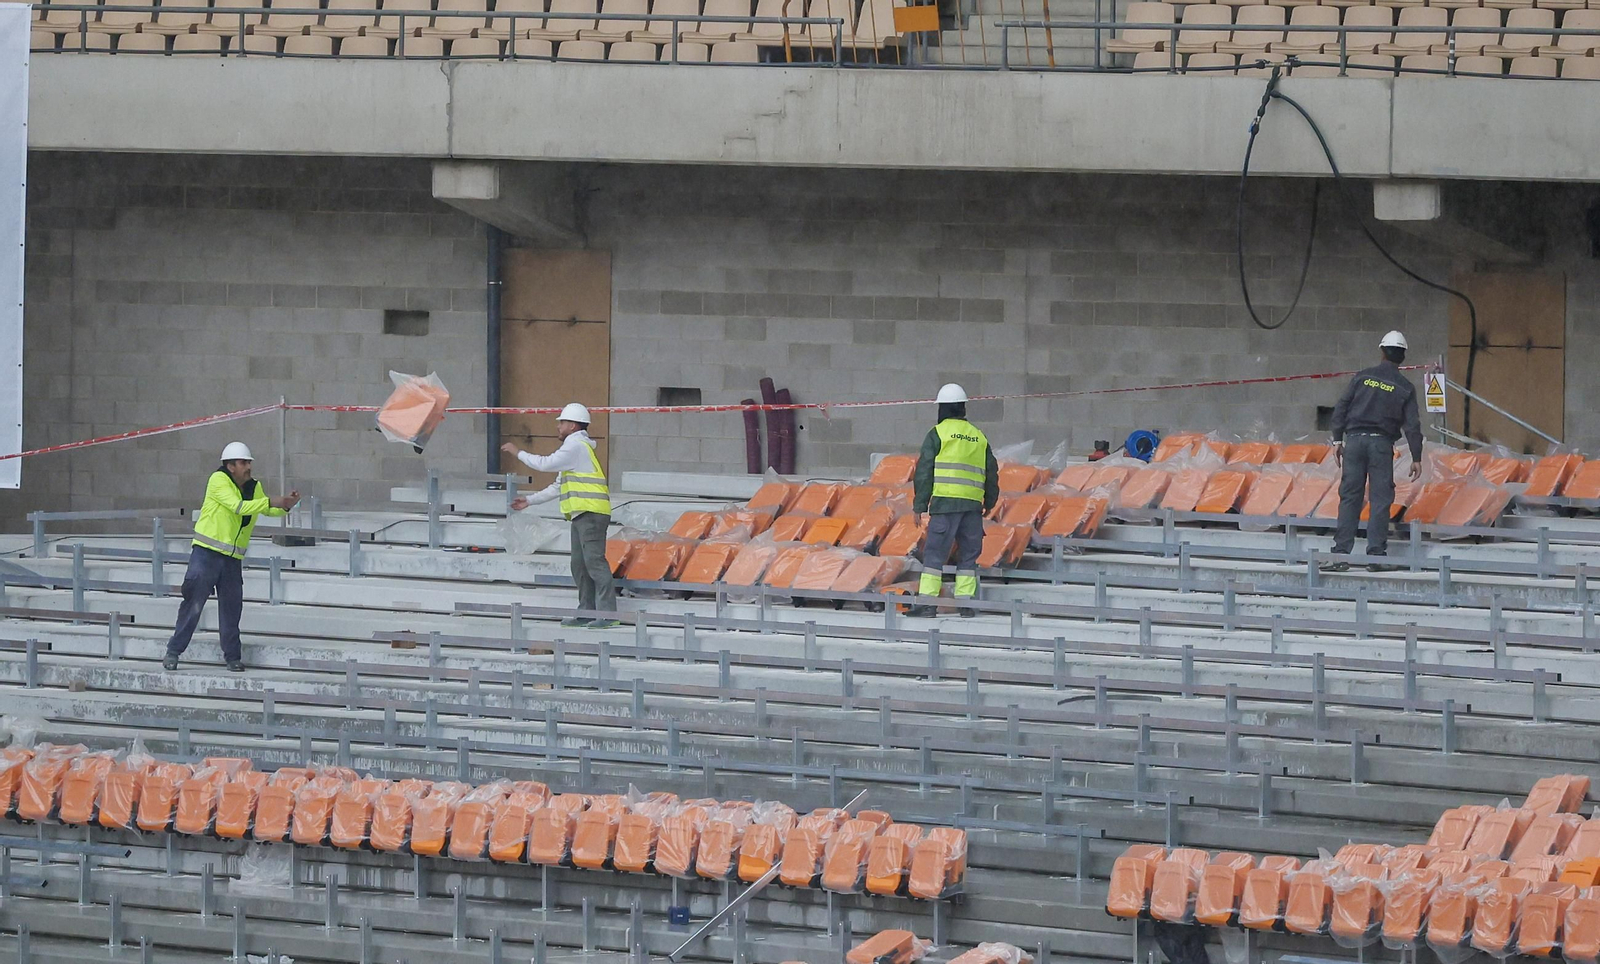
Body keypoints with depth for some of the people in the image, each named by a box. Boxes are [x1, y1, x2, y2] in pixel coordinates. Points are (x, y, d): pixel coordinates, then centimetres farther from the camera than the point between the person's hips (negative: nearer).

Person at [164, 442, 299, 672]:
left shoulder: (254, 487, 10)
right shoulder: (218, 480, -11)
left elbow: (268, 510, 22)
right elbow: (240, 507, -23)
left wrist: (285, 506, 1)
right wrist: (272, 502, -24)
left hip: (233, 558, 6)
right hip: (207, 552, -6)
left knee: (231, 606, 7)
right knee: (193, 603, -6)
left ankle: (233, 657, 15)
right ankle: (173, 651, 1)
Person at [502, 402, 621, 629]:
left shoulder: (576, 446, -8)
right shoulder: (574, 447, 26)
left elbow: (545, 464, -14)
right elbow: (558, 487, 28)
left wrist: (518, 453, -1)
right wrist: (530, 500, 26)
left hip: (590, 513, -11)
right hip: (582, 515, 11)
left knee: (594, 560, -14)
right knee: (579, 565, 11)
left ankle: (608, 613, -18)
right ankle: (586, 612, 13)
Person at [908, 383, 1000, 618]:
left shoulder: (938, 433, 0)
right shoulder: (979, 437, 15)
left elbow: (924, 471, -4)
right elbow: (991, 472, 20)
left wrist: (920, 505, -2)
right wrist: (990, 502, 33)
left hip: (945, 501, -4)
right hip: (973, 505, 4)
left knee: (934, 553, -5)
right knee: (968, 554, 11)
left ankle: (926, 601, -11)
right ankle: (965, 601, 7)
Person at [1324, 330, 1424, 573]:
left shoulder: (1362, 377, 5)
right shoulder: (1405, 388, 3)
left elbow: (1341, 408, 2)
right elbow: (1412, 425, 0)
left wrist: (1338, 439, 8)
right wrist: (1416, 458, 5)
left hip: (1355, 439, 1)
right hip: (1382, 444, -1)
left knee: (1350, 498, 3)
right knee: (1380, 500, 2)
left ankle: (1341, 554, -2)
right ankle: (1377, 555, -3)